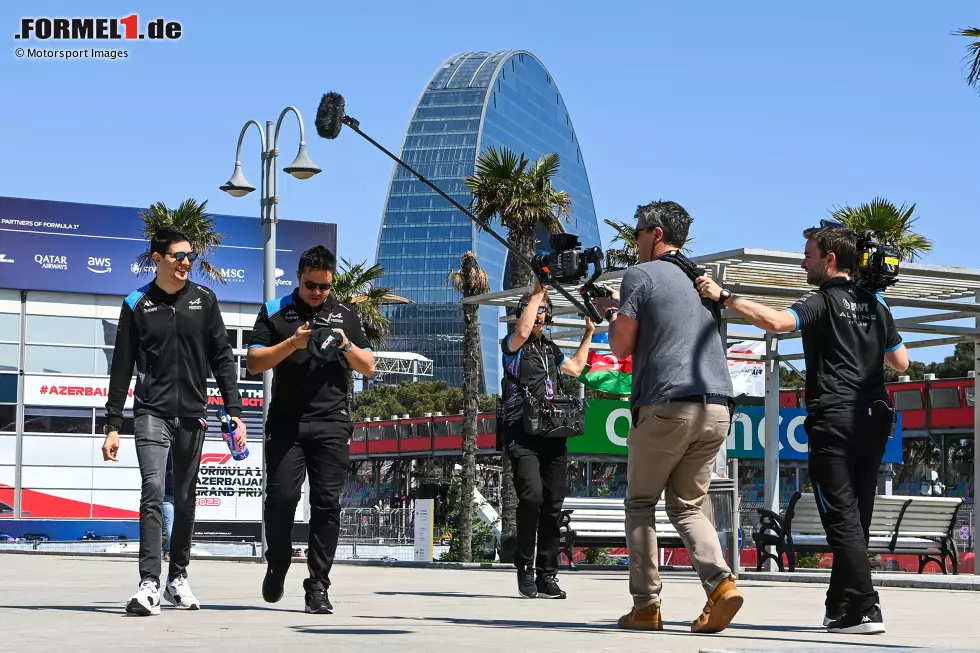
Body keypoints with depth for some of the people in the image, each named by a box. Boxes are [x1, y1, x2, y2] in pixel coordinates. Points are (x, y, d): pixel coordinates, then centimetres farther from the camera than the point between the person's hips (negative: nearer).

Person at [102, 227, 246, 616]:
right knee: (153, 491, -17)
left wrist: (235, 412, 0)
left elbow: (222, 359, 7)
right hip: (151, 412, -3)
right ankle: (149, 584, -21)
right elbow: (122, 369, 2)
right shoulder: (137, 305, 1)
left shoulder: (204, 300, 6)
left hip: (193, 415, 3)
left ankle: (178, 578, 24)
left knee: (185, 500, 9)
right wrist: (113, 426, -1)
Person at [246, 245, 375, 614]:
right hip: (285, 422, -1)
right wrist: (293, 342, -13)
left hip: (331, 424, 1)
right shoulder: (275, 312, 8)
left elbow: (368, 367, 12)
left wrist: (346, 345, -7)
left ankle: (318, 587, 0)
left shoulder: (346, 315, 13)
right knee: (280, 498, -6)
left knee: (327, 503, -4)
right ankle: (277, 566, 20)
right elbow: (254, 363, 0)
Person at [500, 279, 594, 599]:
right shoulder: (513, 346, 3)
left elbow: (575, 368, 38)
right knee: (532, 495, -24)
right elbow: (523, 330, -19)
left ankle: (546, 575, 8)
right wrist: (538, 290, -12)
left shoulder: (551, 350, 23)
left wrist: (588, 334, 35)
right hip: (522, 435, -6)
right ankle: (525, 566, -10)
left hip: (553, 435, 6)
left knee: (553, 504, 3)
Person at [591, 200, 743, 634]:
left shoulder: (639, 276, 0)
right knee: (687, 504, 13)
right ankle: (721, 582, -10)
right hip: (717, 407, 6)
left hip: (667, 405, -5)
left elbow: (622, 347, 0)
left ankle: (646, 605, 5)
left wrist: (611, 313, 19)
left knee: (641, 503, 9)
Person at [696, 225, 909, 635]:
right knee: (858, 517, 11)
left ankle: (864, 609, -13)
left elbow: (776, 322, -25)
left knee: (842, 516, -7)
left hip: (834, 420, -7)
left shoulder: (823, 301, -6)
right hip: (873, 419, 7)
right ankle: (841, 607, 16)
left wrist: (724, 296, -19)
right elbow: (901, 361, 20)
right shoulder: (875, 304, 14)